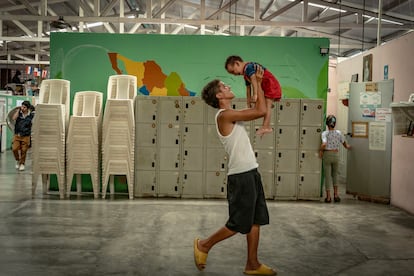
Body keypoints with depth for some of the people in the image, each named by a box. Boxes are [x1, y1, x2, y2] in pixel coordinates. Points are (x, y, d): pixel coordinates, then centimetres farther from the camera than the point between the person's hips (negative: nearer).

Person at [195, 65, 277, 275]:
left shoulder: (231, 115, 14)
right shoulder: (224, 115, -15)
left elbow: (257, 110, 26)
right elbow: (261, 111, -18)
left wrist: (257, 83, 20)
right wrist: (258, 82, -9)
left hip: (251, 173, 9)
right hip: (241, 176, -9)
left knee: (255, 221, 11)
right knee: (238, 224, -1)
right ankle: (204, 245, 18)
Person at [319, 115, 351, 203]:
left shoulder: (325, 133, -11)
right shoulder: (338, 133, 1)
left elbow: (324, 144, -26)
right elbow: (344, 143, 16)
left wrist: (321, 150, -9)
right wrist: (347, 146, 37)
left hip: (327, 154, -3)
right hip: (336, 154, 3)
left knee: (327, 175, 4)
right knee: (335, 174, 19)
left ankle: (328, 197, 7)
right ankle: (336, 195, 16)